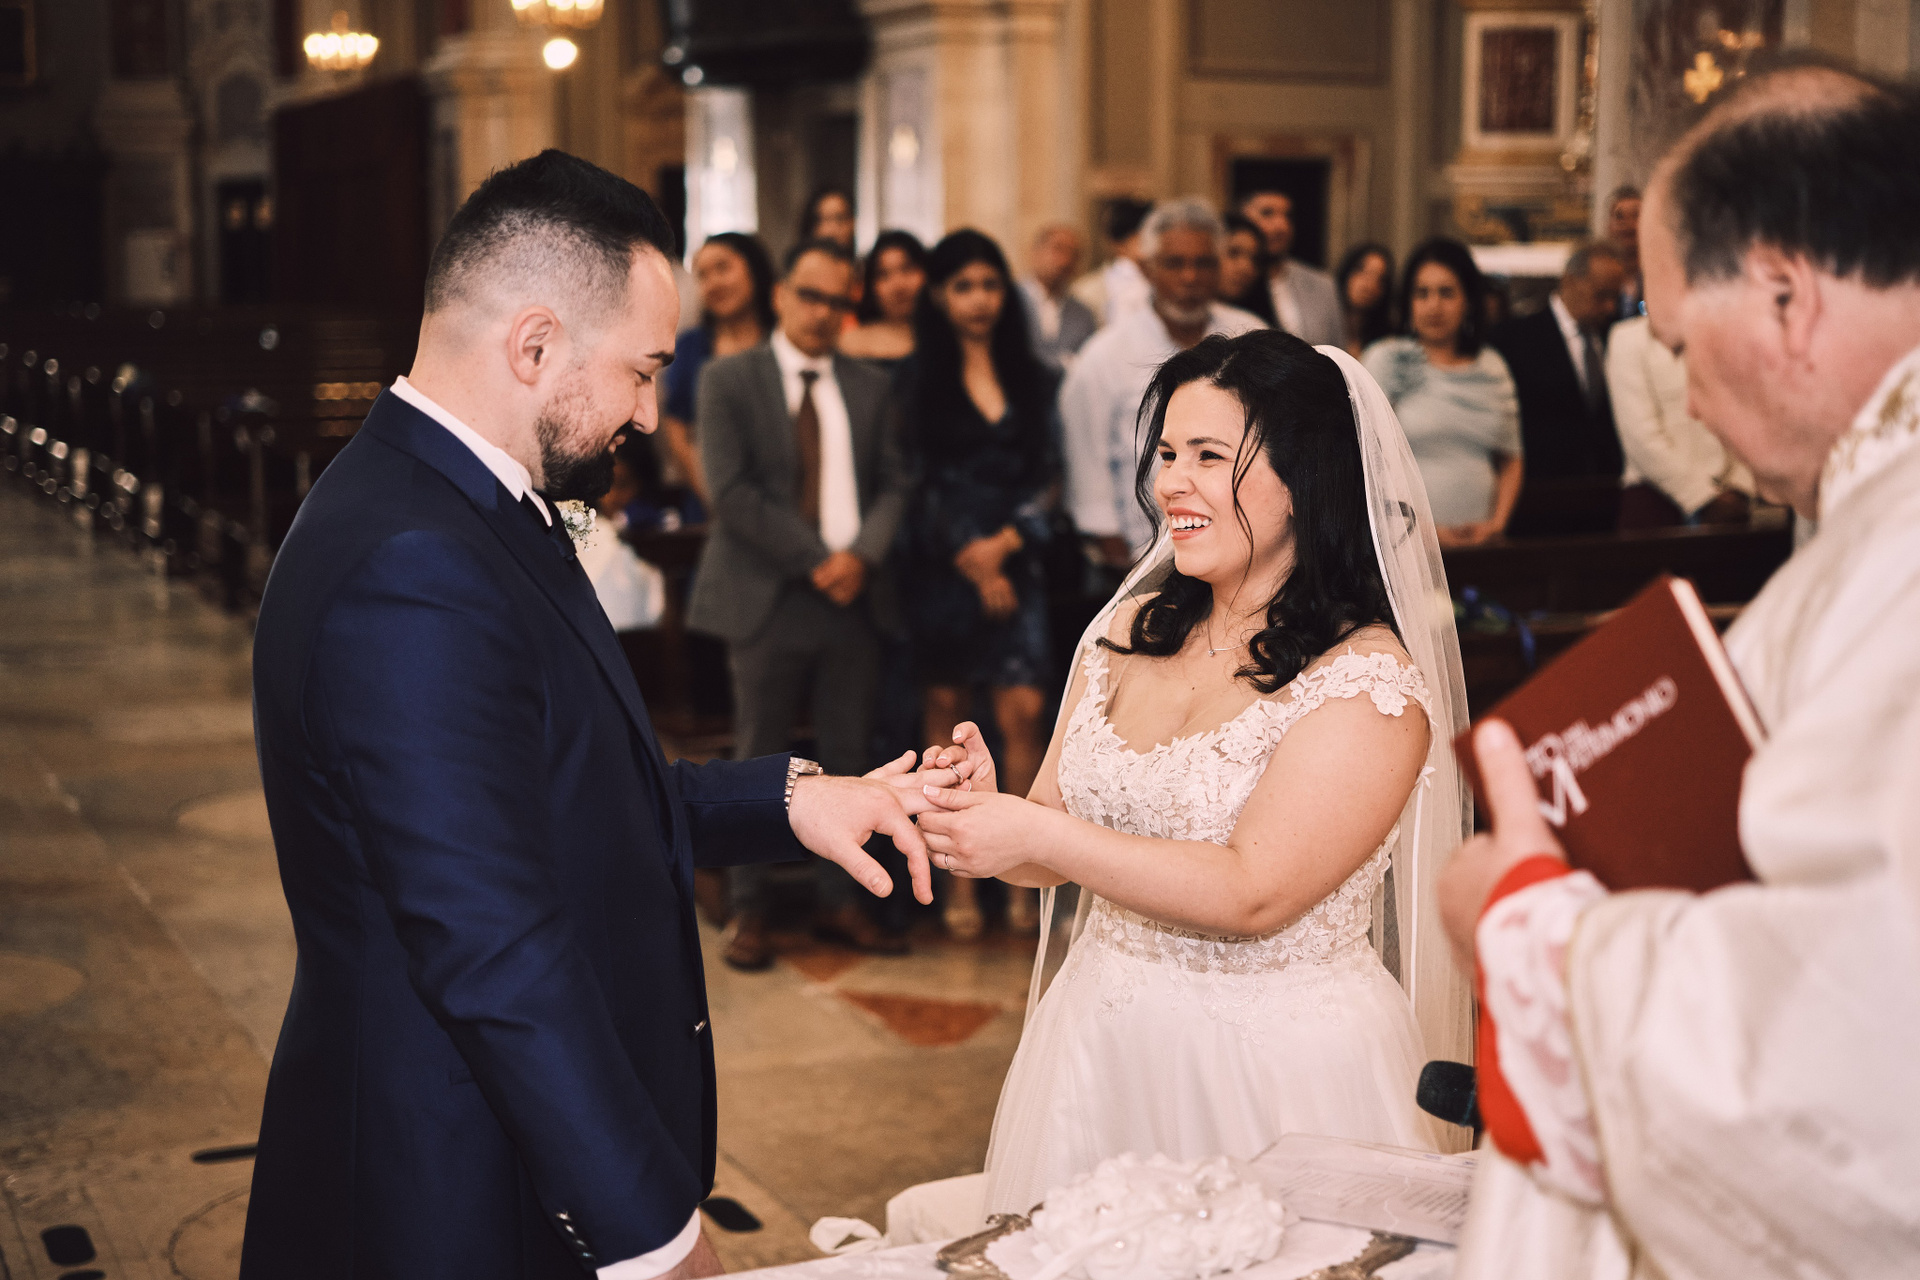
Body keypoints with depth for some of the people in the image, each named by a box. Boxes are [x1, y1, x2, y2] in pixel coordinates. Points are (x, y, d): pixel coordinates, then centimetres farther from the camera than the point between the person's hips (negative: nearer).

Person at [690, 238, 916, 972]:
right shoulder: (729, 381, 0)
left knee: (846, 758, 8)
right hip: (769, 599, -4)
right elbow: (732, 491, -9)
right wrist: (814, 561, -14)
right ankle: (748, 912, 12)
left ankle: (838, 903, 18)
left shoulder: (869, 388, 13)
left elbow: (892, 485, 9)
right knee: (759, 761, 3)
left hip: (853, 596, 4)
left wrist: (862, 554, -11)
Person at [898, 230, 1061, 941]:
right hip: (940, 564, -1)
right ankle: (958, 877, 8)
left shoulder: (1033, 379, 10)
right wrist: (971, 559, -9)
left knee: (1022, 713, -7)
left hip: (1015, 563, 1)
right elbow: (917, 479, -2)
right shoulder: (916, 380, 2)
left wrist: (1006, 542, -9)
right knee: (947, 712, 2)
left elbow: (1047, 474, 6)